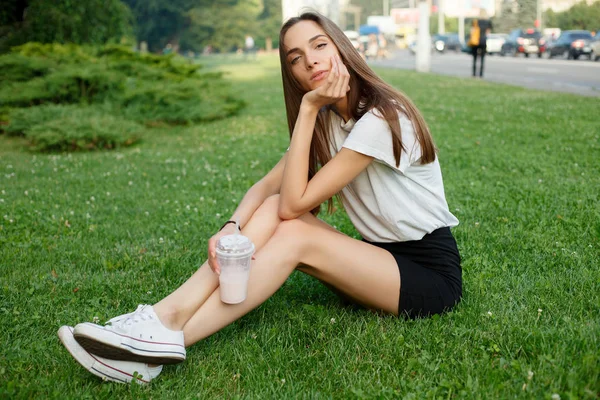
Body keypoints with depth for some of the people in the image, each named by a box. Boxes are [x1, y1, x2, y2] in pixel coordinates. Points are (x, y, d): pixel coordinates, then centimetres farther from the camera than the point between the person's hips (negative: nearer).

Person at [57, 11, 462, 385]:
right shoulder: (325, 120, 5)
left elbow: (295, 203, -23)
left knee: (294, 236, -26)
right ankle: (164, 319, -25)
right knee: (272, 209, -15)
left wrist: (308, 109, -22)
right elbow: (266, 187, -3)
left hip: (431, 272, -6)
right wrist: (232, 227, -23)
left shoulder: (381, 117, -22)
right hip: (380, 256, 7)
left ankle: (169, 336, -30)